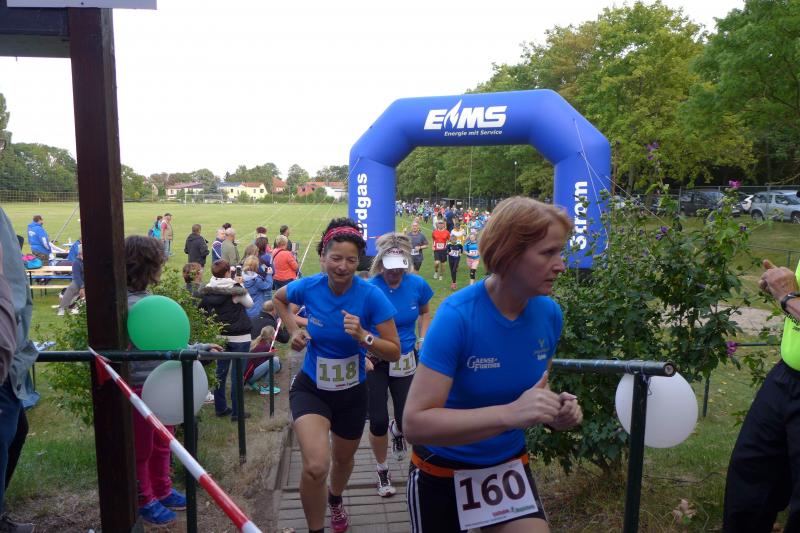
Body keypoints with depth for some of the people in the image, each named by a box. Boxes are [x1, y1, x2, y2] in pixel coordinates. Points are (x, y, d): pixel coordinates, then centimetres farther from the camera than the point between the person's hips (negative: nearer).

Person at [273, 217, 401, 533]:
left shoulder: (371, 296, -23)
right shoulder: (308, 287, -17)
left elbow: (394, 353, -20)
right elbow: (279, 298, 8)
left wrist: (363, 337, -36)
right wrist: (293, 331, -4)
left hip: (352, 392, 1)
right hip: (311, 388, -1)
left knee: (343, 458, 26)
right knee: (315, 466, -24)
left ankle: (335, 500, 61)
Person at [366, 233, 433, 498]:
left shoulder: (417, 285, -9)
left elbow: (425, 312, 12)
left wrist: (423, 339, 1)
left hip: (405, 361, 2)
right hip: (374, 361, -2)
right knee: (378, 422, 0)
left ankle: (397, 431, 42)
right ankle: (382, 470, 28)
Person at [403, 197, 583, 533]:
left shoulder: (549, 314, -10)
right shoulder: (457, 316, -28)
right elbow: (415, 423, -33)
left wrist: (556, 412, -15)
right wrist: (510, 414, -42)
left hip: (510, 466, 4)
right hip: (442, 472, -4)